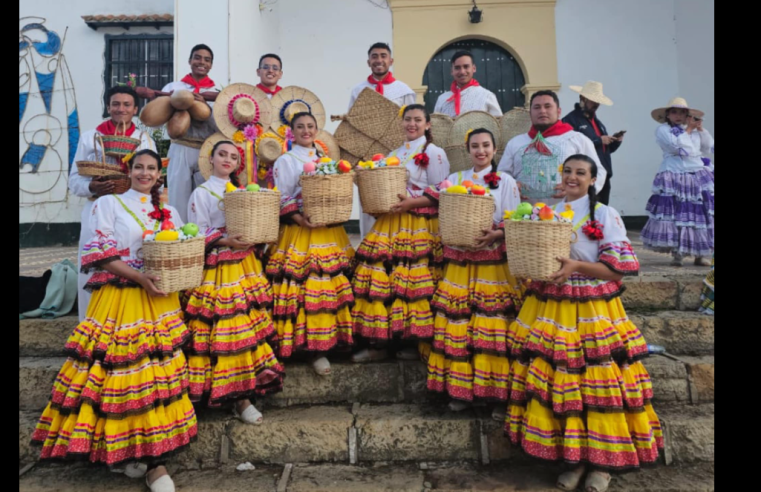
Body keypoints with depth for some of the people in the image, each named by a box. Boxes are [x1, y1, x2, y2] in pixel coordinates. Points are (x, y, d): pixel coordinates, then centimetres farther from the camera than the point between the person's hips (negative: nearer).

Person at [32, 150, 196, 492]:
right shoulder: (108, 204, 4)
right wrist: (139, 277, -17)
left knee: (157, 371, 1)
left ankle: (151, 455, 9)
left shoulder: (168, 212, 16)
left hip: (160, 301, 4)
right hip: (119, 299, -3)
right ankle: (118, 449, 12)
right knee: (119, 371, -5)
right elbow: (100, 253, -6)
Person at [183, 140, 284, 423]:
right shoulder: (201, 193, 2)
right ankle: (239, 399, 2)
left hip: (245, 266, 5)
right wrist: (225, 241, -19)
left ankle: (242, 394, 12)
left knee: (250, 325, 2)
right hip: (217, 269, -5)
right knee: (225, 329, -7)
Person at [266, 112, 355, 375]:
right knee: (305, 288, -7)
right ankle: (313, 347, 1)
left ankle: (324, 343, 16)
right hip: (300, 233, -5)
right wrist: (300, 219, -21)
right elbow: (281, 200, -6)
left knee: (329, 287, 5)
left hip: (330, 232, 5)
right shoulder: (285, 161, 1)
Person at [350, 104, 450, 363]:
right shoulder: (394, 154, 21)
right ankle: (379, 343, 8)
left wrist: (412, 202, -17)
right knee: (381, 280, -1)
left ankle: (418, 342, 7)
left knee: (413, 282, -8)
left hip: (420, 226, -6)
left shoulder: (434, 153, 1)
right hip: (391, 224, 6)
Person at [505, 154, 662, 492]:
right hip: (549, 310, 4)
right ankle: (573, 457, 18)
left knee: (597, 383, -2)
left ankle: (602, 463, 16)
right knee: (556, 382, 3)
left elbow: (620, 267, -8)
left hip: (592, 313, -3)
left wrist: (577, 266, -20)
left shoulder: (606, 215, -2)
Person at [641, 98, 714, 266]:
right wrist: (689, 129, 0)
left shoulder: (695, 131, 19)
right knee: (675, 215, -10)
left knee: (701, 215, 1)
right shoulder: (663, 130, 3)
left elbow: (709, 148, 16)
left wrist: (701, 129, 11)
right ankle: (677, 254, -2)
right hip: (673, 178, -4)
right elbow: (677, 145, -11)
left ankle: (700, 254, 8)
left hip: (698, 178, 5)